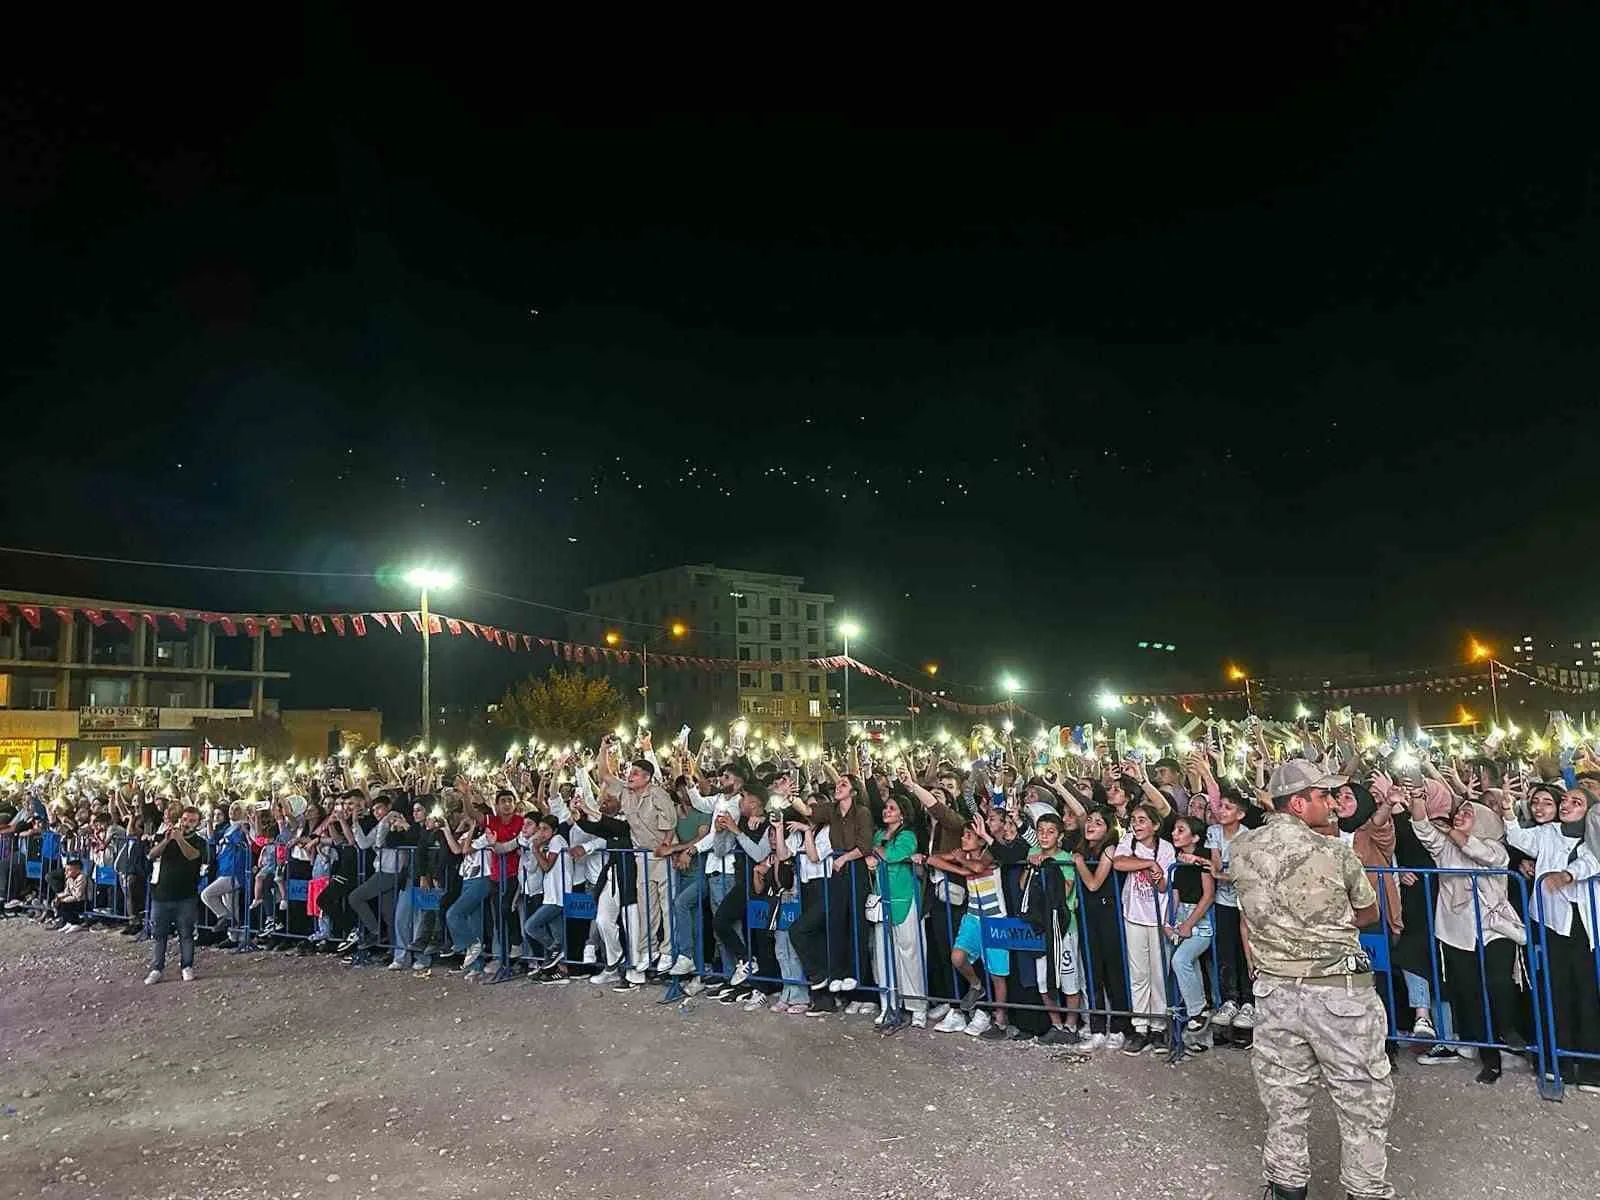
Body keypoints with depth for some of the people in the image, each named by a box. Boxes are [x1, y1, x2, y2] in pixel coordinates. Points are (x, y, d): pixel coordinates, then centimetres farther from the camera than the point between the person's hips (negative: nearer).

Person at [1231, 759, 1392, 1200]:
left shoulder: (1241, 848, -3)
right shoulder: (1334, 852, -13)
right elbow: (1369, 913, 5)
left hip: (1273, 989, 4)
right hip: (1339, 991, -4)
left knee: (1284, 1095, 16)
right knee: (1363, 1097, 13)